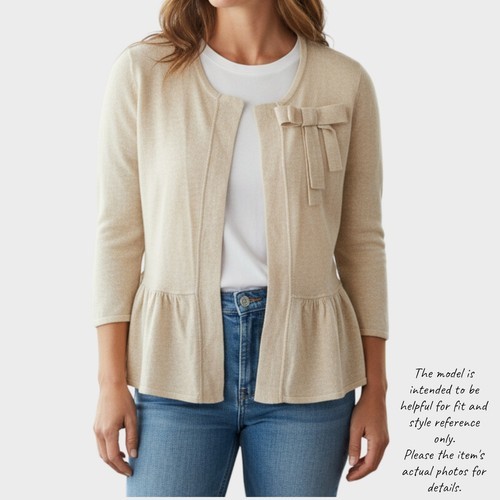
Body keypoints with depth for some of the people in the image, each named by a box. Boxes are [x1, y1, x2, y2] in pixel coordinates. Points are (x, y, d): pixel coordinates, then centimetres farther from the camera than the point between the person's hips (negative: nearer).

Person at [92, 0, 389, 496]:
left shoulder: (345, 83, 0)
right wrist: (112, 383, -1)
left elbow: (361, 242, 5)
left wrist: (375, 389, 6)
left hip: (303, 364, 1)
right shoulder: (142, 71, -1)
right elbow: (118, 234, 0)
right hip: (178, 361, 0)